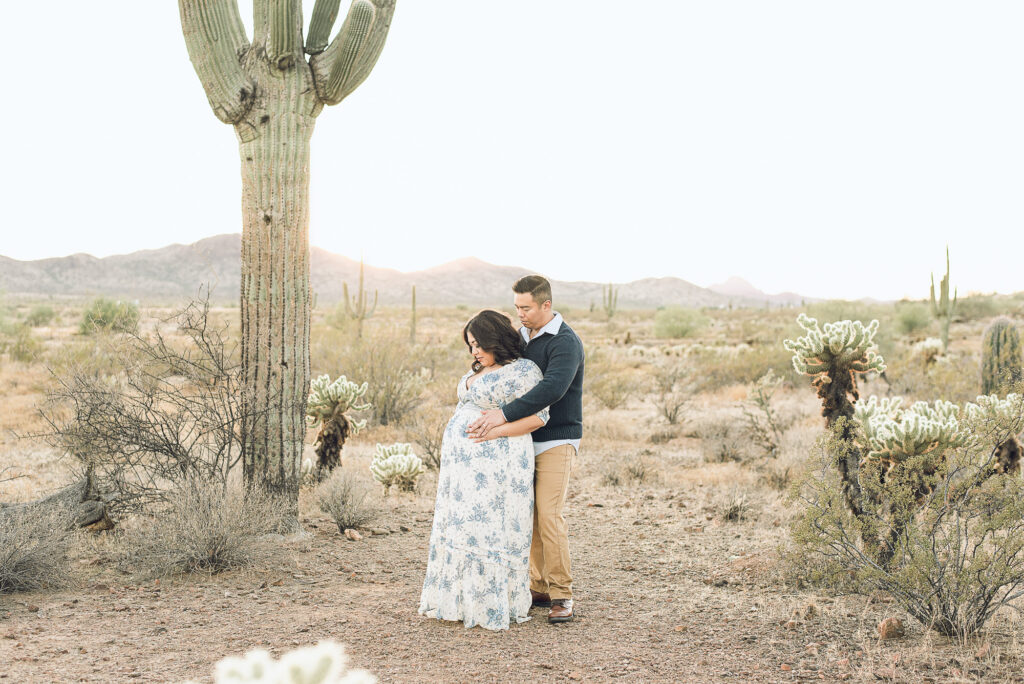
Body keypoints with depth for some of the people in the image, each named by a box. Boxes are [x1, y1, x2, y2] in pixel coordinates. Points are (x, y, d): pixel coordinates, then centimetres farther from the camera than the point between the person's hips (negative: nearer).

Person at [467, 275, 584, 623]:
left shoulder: (565, 342, -15)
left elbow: (552, 389, -30)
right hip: (526, 440, 7)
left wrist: (504, 414, -36)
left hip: (556, 441, -7)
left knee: (549, 515, -13)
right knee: (530, 515, 6)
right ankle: (539, 588, 15)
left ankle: (562, 596, -5)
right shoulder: (521, 336, 10)